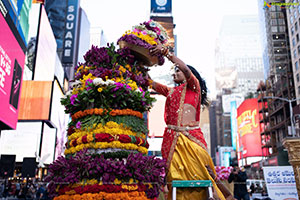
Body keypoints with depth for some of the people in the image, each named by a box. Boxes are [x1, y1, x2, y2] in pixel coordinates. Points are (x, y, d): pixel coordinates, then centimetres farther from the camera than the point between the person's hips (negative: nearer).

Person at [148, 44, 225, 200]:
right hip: (171, 138, 4)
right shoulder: (170, 91, 25)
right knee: (175, 177, -2)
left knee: (197, 176, -10)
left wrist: (166, 52, -11)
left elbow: (185, 68, -5)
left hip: (191, 137, -4)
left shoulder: (193, 86, 11)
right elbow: (152, 84, 22)